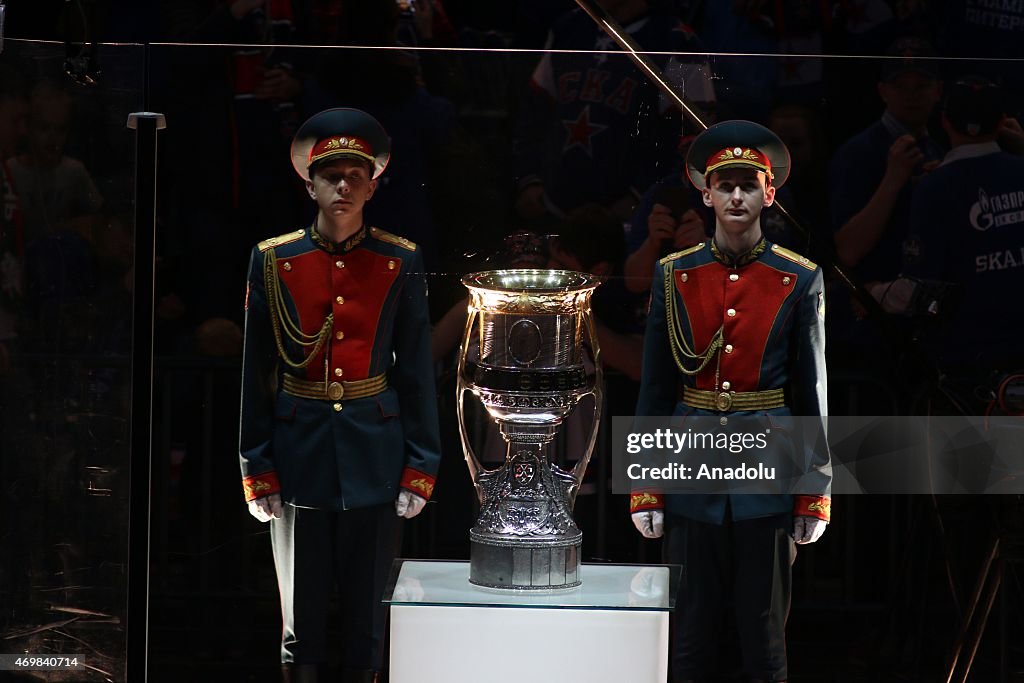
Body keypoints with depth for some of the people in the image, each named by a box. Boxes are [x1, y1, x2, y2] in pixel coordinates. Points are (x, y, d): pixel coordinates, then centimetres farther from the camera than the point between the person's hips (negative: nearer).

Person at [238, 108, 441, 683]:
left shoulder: (401, 263, 0)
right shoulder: (273, 261, 0)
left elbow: (418, 371, 1)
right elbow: (255, 374, 2)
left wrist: (420, 471, -3)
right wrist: (257, 472, -2)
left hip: (375, 458, 0)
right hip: (300, 457, 0)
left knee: (368, 611, 6)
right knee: (302, 617, 7)